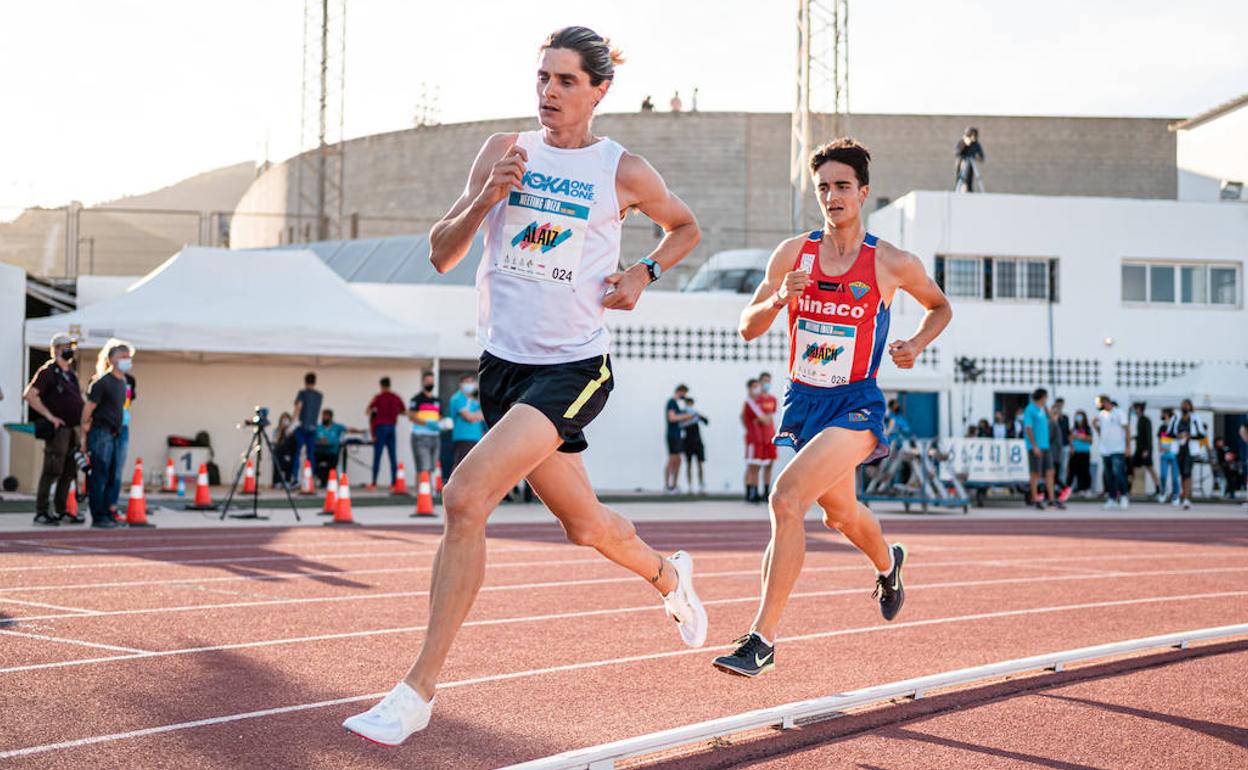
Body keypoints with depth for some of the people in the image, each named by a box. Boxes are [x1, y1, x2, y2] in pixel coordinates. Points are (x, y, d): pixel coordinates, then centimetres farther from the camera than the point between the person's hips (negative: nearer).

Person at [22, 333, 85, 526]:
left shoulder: (71, 373, 17)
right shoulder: (48, 371, -9)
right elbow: (29, 395, -19)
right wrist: (49, 416, -20)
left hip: (73, 429, 8)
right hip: (58, 429, -8)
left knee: (69, 471, 10)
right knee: (52, 471, -8)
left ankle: (61, 511, 17)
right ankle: (41, 512, -4)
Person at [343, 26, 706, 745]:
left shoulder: (623, 170, -2)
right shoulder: (505, 151, 5)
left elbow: (685, 227, 17)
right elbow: (441, 254, 5)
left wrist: (643, 272, -1)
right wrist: (485, 199, -13)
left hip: (574, 368, -5)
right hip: (503, 362, 5)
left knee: (465, 498, -22)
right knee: (584, 522, 17)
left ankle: (419, 691, -14)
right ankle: (669, 574, 51)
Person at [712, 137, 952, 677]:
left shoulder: (893, 264, -6)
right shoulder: (792, 254, 1)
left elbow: (940, 308, 13)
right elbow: (748, 327, 3)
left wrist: (916, 345, -6)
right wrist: (778, 298, -18)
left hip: (856, 404, -5)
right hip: (803, 399, 5)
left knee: (787, 498, -26)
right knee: (839, 513, 24)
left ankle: (763, 638, -22)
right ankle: (888, 562, 60)